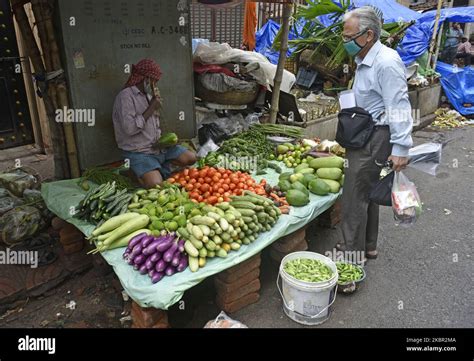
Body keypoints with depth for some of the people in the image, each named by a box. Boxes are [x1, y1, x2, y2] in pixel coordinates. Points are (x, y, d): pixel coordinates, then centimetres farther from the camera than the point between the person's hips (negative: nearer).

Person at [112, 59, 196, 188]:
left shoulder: (148, 95, 13)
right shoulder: (126, 96, -13)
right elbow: (129, 128, -25)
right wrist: (151, 108, -18)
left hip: (158, 147, 8)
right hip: (139, 152, -8)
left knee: (191, 158, 1)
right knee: (156, 185, -24)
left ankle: (161, 168, 6)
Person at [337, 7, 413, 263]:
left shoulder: (386, 62, -18)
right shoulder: (365, 61, 12)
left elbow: (399, 108, -22)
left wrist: (400, 148, -24)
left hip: (375, 138, -10)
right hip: (364, 134, 10)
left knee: (355, 196, -4)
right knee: (367, 192, 18)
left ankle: (353, 253, 10)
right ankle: (368, 246, 32)